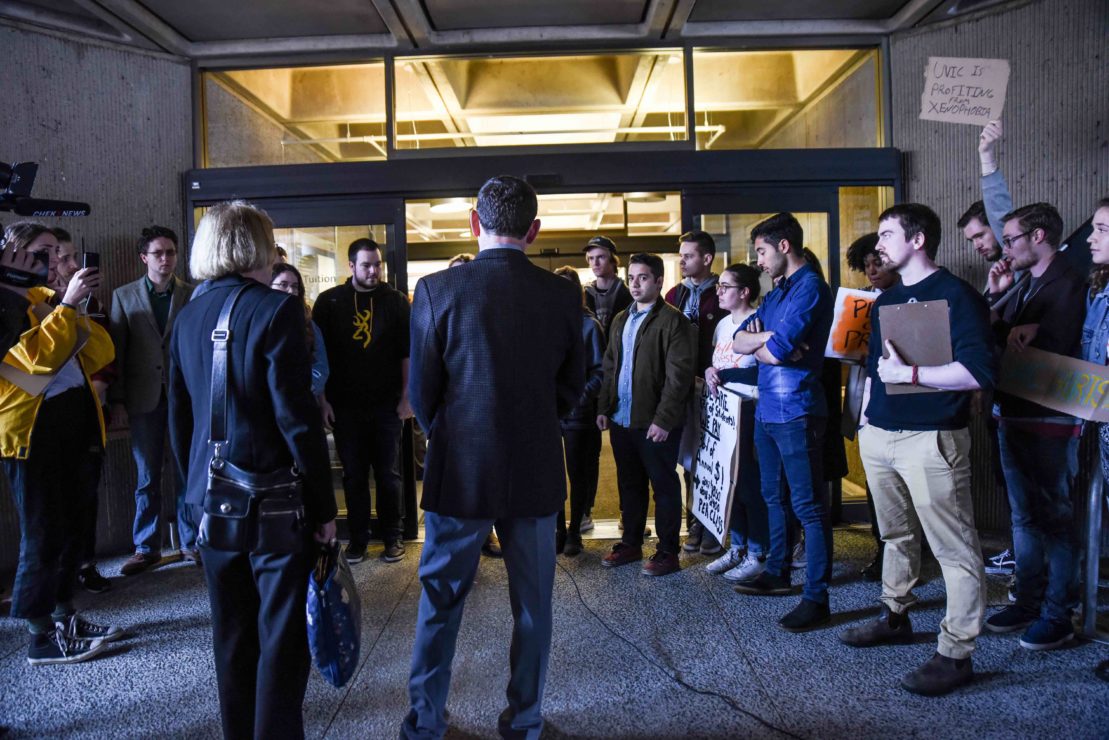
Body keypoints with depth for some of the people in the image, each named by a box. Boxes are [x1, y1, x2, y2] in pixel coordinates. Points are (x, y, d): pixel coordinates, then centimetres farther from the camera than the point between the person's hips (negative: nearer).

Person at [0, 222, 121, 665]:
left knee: (73, 523, 14)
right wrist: (68, 304, -22)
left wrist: (79, 312, -6)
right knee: (43, 533, -3)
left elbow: (101, 351, 11)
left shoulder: (48, 297, 16)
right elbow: (37, 359, -23)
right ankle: (41, 638, 7)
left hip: (70, 422, 8)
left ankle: (64, 617, 26)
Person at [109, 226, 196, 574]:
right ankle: (146, 548, 20)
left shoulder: (193, 295, 2)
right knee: (147, 477, 9)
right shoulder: (124, 296, 6)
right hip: (144, 399, 1)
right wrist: (117, 401, -2)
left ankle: (191, 543, 17)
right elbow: (117, 351, 3)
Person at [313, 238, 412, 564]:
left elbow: (407, 352, 1)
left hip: (387, 405, 0)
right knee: (354, 475, 8)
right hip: (346, 405, 1)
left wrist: (406, 398, -4)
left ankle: (393, 537, 17)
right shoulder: (329, 302, 2)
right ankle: (358, 538, 19)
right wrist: (321, 400, -2)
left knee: (388, 474, 7)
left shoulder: (395, 300, 2)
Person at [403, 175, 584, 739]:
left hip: (460, 471, -1)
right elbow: (571, 389, 5)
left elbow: (421, 391, -5)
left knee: (440, 602, 14)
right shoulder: (563, 295, -4)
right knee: (532, 605, 15)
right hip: (536, 472, 2)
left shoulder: (437, 289, -10)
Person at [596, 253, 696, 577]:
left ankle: (668, 552, 15)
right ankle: (630, 543, 30)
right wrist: (604, 407, 9)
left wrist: (663, 419, -19)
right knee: (629, 485, 17)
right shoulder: (620, 320, 15)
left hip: (655, 422, -7)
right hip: (621, 419, 7)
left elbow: (679, 375, -15)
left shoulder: (672, 321, -10)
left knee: (664, 486, 5)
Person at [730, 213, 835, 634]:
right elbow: (739, 340, 10)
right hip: (767, 409, 10)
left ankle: (816, 598, 1)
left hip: (796, 412, -10)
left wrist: (757, 343, 0)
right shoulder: (776, 293, 17)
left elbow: (779, 349, -21)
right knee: (775, 497, 19)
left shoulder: (810, 287, -12)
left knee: (808, 507, -4)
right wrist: (768, 339, -10)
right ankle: (777, 572, 34)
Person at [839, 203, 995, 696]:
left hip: (930, 439, -8)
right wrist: (866, 419, 17)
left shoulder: (956, 296, -9)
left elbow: (979, 372, -19)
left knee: (954, 548, -1)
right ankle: (894, 617, 34)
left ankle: (956, 653, 7)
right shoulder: (886, 300, 16)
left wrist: (910, 374, -21)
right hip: (879, 436, 8)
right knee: (895, 535, 19)